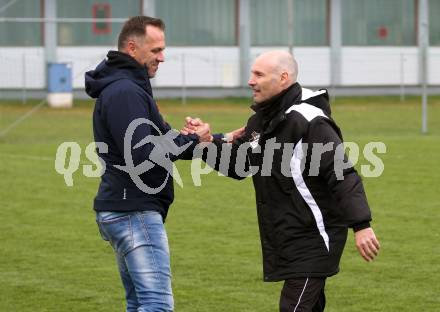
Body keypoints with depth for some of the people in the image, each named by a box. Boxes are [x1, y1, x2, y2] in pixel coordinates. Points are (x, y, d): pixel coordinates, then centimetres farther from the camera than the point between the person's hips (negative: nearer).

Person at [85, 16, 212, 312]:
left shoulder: (127, 87, 19)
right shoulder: (124, 92, -16)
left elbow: (157, 140, 19)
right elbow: (143, 155, -24)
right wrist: (192, 140, -12)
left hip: (126, 211, 11)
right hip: (134, 213, -11)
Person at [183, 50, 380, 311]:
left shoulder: (309, 122, -19)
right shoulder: (261, 121, 10)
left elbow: (344, 175, -23)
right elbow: (237, 165, 18)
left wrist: (361, 226, -31)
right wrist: (207, 142, 0)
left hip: (313, 239, -9)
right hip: (285, 239, 9)